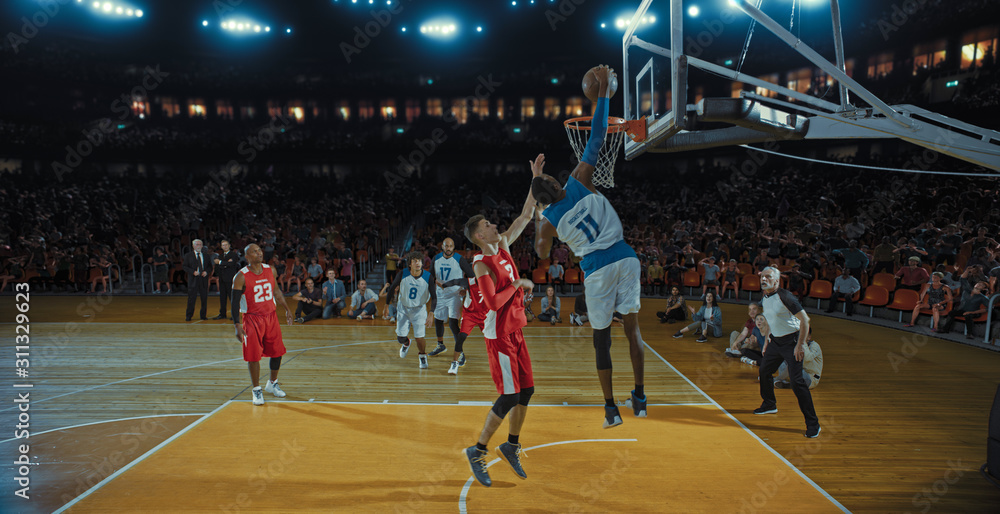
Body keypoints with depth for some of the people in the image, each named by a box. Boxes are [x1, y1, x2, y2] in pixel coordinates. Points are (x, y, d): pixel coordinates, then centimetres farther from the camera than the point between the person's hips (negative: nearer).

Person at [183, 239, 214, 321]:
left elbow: (210, 266, 14)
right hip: (193, 280, -2)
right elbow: (185, 267, 1)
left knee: (204, 298, 4)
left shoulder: (206, 256, 13)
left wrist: (206, 272, -7)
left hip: (203, 279, 2)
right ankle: (188, 316, 6)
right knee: (191, 298, -2)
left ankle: (203, 315, 14)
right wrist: (193, 272, -15)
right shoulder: (188, 256, 5)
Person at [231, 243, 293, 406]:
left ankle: (272, 384, 30)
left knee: (277, 352, 9)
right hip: (252, 319, -5)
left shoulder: (269, 270, 2)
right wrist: (237, 325, -16)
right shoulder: (241, 277, -12)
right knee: (253, 356, -3)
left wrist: (287, 309, 14)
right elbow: (235, 302, -10)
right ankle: (256, 390, 12)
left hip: (271, 316, 5)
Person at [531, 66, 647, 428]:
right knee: (632, 328, 10)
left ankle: (611, 408, 10)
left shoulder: (547, 220, 0)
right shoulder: (580, 181, 0)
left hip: (597, 269, -1)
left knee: (602, 338, 9)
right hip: (625, 258, 2)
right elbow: (597, 137, 1)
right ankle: (639, 398, 15)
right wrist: (603, 92, 6)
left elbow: (543, 254, 17)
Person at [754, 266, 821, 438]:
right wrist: (767, 339, 21)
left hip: (791, 341, -8)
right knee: (764, 372, 18)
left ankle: (813, 423, -8)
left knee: (797, 381, -14)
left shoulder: (785, 297, -21)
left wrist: (801, 345, -23)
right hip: (775, 340, 9)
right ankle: (769, 405, 43)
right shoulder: (764, 299, 5)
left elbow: (805, 319, -21)